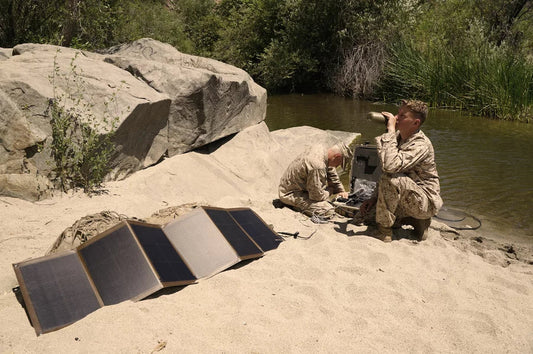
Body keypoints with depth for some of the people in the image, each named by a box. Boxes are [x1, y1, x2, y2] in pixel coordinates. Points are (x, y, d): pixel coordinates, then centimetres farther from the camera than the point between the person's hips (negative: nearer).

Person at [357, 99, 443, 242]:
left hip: (426, 202, -9)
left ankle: (384, 230, -17)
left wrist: (391, 130, -35)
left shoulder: (421, 145, -25)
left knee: (392, 179, -35)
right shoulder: (398, 137, 2)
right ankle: (415, 220, 12)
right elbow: (385, 171, 10)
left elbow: (390, 165, -43)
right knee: (363, 216, 4)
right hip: (407, 199, 9)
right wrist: (375, 198, 0)